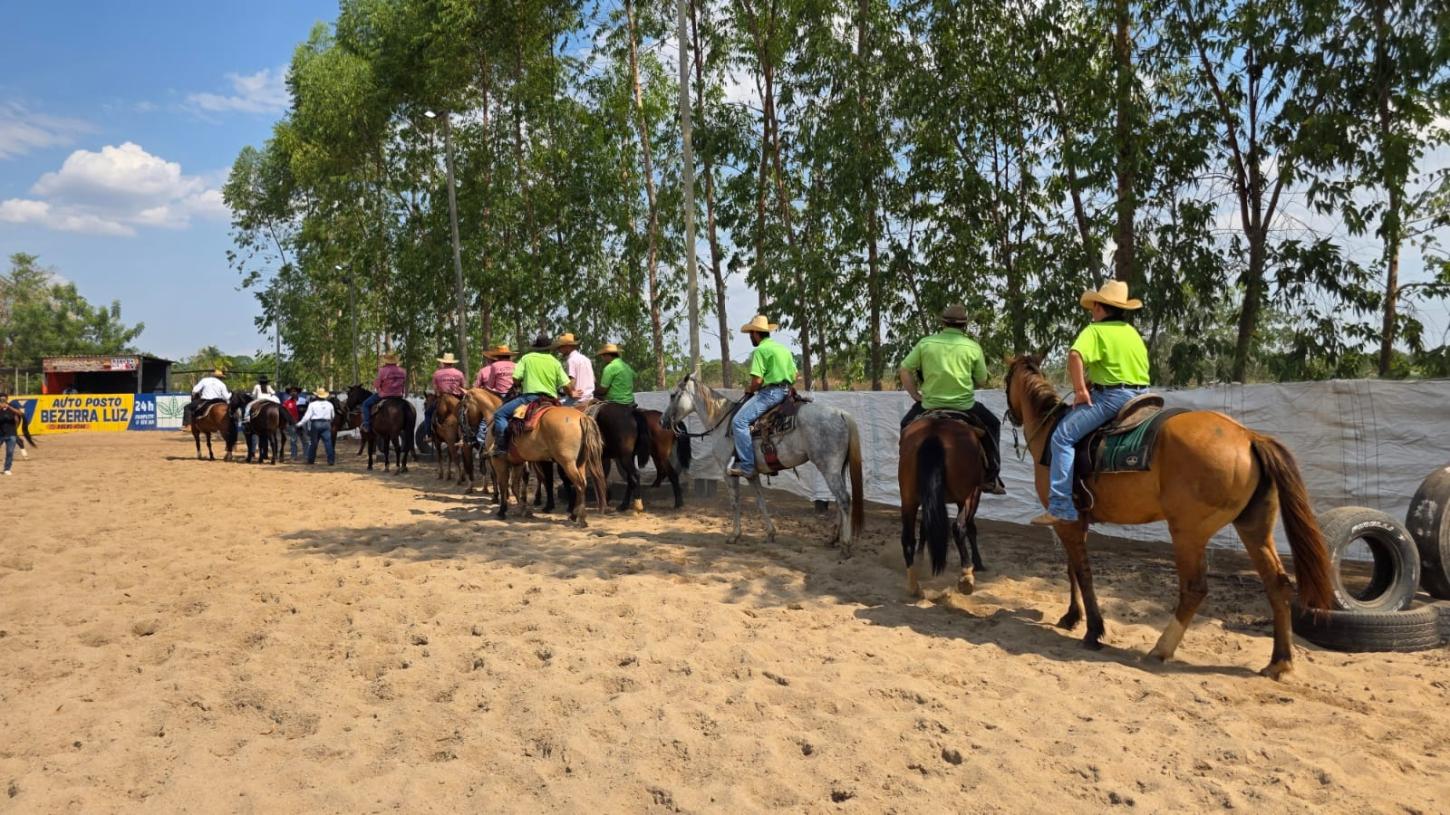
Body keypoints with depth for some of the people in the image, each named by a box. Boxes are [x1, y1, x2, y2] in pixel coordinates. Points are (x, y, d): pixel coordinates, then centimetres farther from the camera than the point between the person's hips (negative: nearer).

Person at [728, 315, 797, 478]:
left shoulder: (760, 350, -9)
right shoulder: (784, 348, 19)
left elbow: (757, 380, -18)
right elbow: (794, 376, 23)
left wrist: (749, 389, 1)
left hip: (769, 392, -10)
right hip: (786, 391, 10)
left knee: (739, 421, -14)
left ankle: (747, 466, -21)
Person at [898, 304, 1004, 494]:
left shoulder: (925, 343, 0)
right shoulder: (973, 347, -1)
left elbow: (904, 371, 0)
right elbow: (982, 381, 5)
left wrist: (916, 395, 10)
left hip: (930, 405, 1)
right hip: (965, 406, 0)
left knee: (907, 425, 29)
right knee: (992, 424, 25)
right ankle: (991, 477, 23)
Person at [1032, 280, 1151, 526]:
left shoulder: (1096, 330, -5)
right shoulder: (1133, 332, 19)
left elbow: (1075, 355, -24)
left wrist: (1080, 389, -16)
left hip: (1111, 396, -8)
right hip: (1139, 396, 9)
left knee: (1062, 436, -10)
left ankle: (1061, 507, -19)